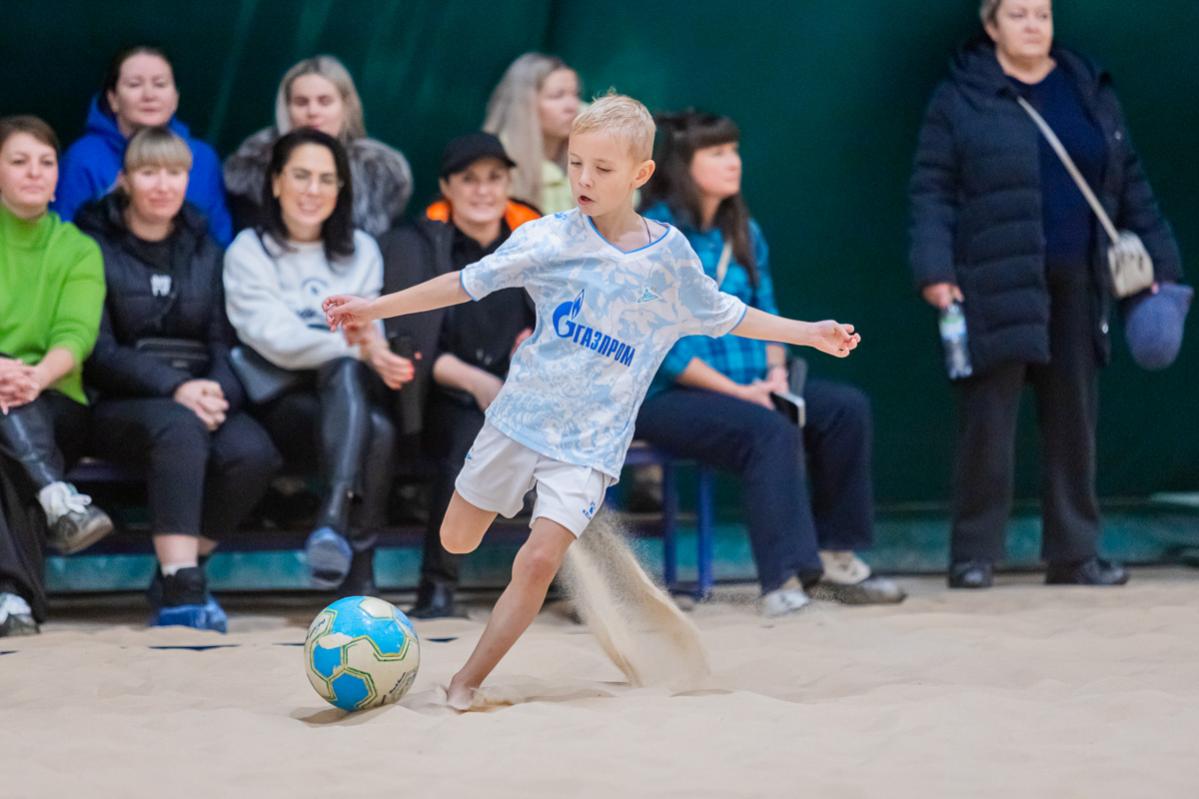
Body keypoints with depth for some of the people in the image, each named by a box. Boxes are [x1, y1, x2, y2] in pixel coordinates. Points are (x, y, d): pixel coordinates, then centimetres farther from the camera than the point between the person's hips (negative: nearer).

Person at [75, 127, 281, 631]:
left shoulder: (204, 249, 17)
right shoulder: (96, 245, 3)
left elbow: (224, 342, 9)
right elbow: (97, 350, -7)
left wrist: (218, 391, -15)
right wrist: (174, 388, -21)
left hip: (201, 398, 4)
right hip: (119, 405, -4)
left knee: (252, 451, -29)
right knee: (179, 426, -38)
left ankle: (176, 578, -11)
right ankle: (182, 590, -42)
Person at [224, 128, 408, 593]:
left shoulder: (361, 251, 20)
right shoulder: (248, 252, 6)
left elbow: (370, 335, 9)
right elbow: (275, 338, -9)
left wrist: (374, 351, -17)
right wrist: (356, 349, -24)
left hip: (354, 389, 3)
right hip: (283, 404, -3)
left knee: (348, 372, -36)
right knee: (374, 429, -35)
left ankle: (334, 518, -45)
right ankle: (358, 578, -43)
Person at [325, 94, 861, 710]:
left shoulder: (669, 256, -3)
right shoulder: (549, 238, -8)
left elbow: (725, 315, 13)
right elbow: (467, 283, -3)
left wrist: (810, 333, 10)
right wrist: (375, 308, -6)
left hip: (590, 441, -1)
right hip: (520, 413, 1)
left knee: (538, 563, -16)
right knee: (456, 541, 11)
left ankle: (466, 683, -3)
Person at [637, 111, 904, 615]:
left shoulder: (744, 234, 14)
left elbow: (767, 318, 17)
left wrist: (775, 373, -4)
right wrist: (736, 391, -18)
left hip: (746, 388, 8)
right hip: (667, 398, -7)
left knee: (846, 407, -12)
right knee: (772, 432, -33)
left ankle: (833, 556, -8)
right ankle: (784, 578, -38)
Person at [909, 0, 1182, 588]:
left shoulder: (1091, 93, 13)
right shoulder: (961, 98, 0)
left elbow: (1130, 186, 16)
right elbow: (932, 190, -4)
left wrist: (1159, 264, 12)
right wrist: (934, 271, -14)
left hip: (1076, 286, 4)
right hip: (995, 289, -4)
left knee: (1075, 422, 7)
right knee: (987, 422, -4)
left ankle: (1075, 554, 15)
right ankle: (974, 555, 4)